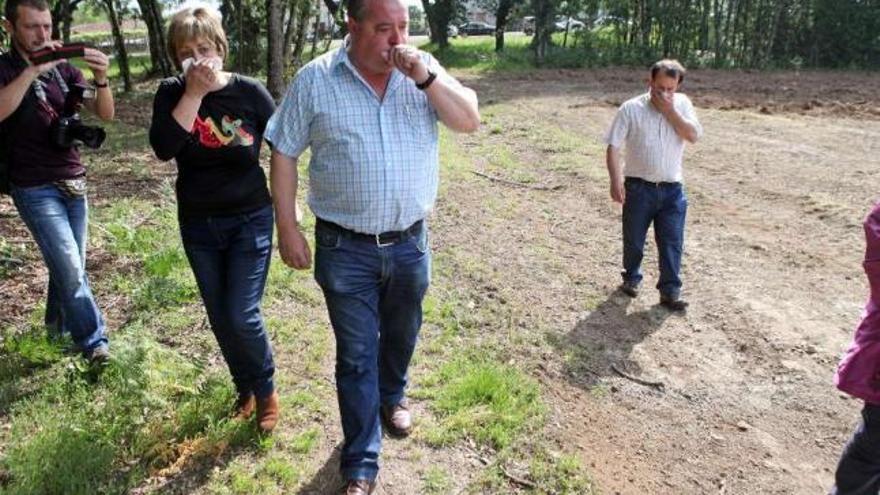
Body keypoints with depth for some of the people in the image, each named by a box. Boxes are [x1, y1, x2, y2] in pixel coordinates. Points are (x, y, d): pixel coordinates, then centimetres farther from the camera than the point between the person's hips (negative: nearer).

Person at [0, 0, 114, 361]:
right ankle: (93, 341, 2)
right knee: (70, 268, -9)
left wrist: (101, 78, -22)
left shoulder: (63, 68, 6)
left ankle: (58, 325, 32)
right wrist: (33, 70, -33)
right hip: (35, 189, -4)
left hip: (73, 183, 4)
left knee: (69, 265, 11)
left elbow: (105, 113, -4)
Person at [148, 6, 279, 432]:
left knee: (242, 316, -8)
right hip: (197, 225, 3)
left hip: (249, 221, -3)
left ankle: (267, 391, 18)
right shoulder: (171, 94, -4)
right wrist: (194, 93, -23)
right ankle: (245, 390, 34)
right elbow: (163, 149, -21)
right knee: (219, 317, 12)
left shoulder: (249, 92, -10)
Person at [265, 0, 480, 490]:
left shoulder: (423, 69, -1)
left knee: (401, 334, 24)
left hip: (410, 242, 3)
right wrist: (288, 228, -6)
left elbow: (470, 121, -8)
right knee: (356, 356, 7)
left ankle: (393, 396, 54)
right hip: (345, 249, -2)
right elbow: (284, 153, -3)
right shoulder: (315, 79, -8)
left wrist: (426, 77, -21)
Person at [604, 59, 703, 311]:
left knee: (672, 242, 1)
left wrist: (669, 110, -15)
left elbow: (693, 136, -10)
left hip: (672, 189, 2)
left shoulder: (682, 104, 2)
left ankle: (670, 291, 10)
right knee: (634, 240, 12)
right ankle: (631, 278, 34)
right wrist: (616, 180, -18)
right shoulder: (631, 108, -7)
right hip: (638, 187, -1)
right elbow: (613, 147, -8)